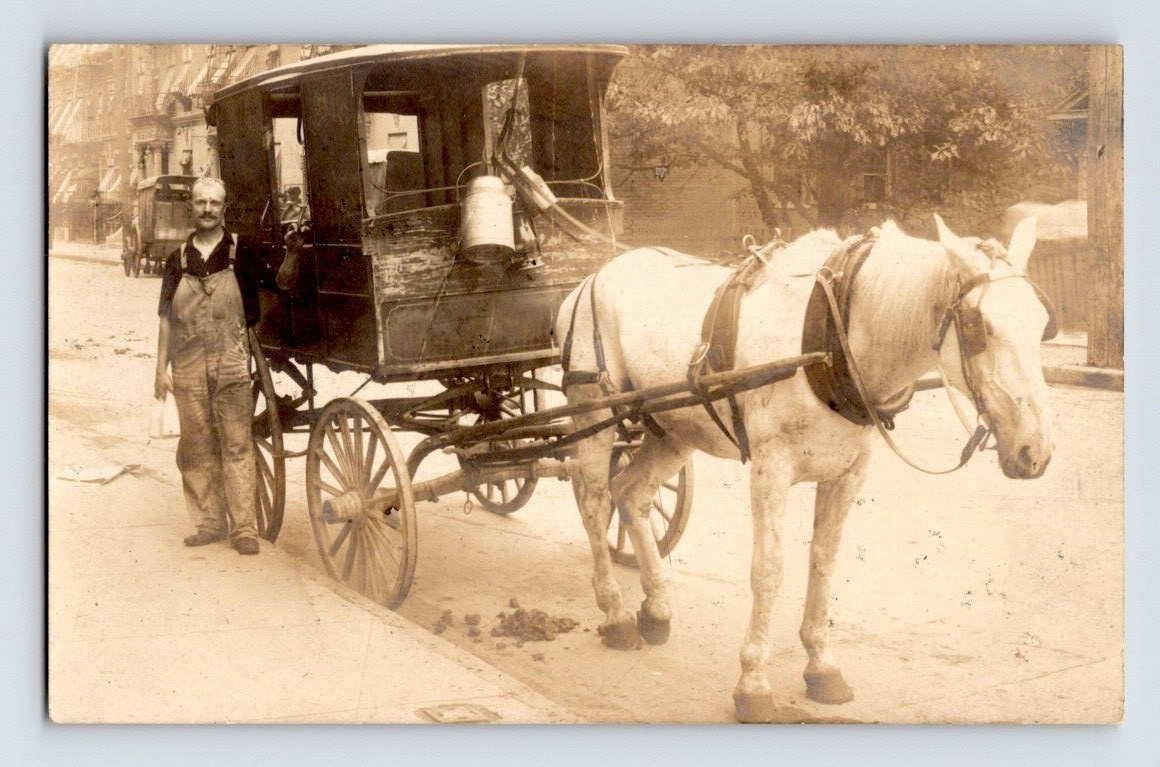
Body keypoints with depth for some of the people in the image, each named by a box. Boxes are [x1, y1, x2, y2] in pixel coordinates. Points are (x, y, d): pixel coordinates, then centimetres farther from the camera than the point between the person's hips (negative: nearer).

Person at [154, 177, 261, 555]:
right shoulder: (178, 259, 11)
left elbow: (255, 311, 6)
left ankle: (244, 527, -2)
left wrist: (254, 360, -1)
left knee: (237, 445, -4)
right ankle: (209, 521, 16)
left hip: (232, 367, -3)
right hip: (188, 367, 3)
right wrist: (161, 368, 7)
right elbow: (167, 318, 12)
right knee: (196, 448, 6)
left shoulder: (241, 253, 4)